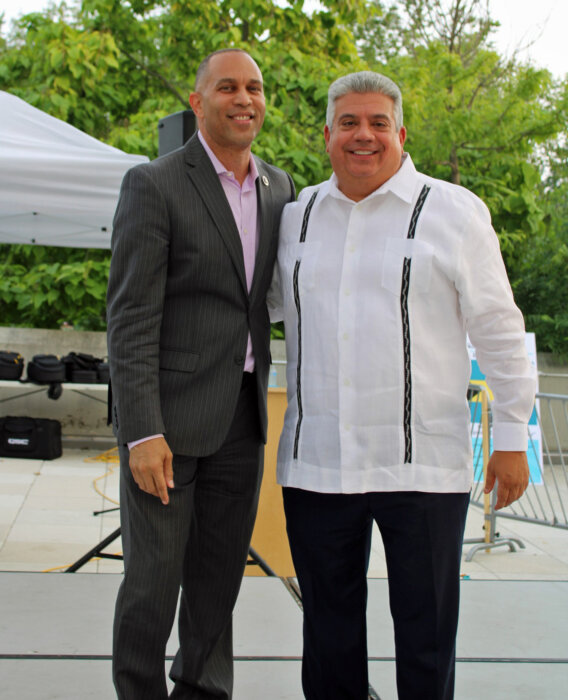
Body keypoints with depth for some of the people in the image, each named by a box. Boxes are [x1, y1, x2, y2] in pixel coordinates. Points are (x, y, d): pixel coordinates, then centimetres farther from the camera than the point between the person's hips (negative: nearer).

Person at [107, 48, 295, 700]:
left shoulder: (278, 187, 10)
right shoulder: (154, 184, -8)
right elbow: (130, 316, -13)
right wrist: (142, 432, -19)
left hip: (242, 413, 6)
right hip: (166, 413, -5)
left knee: (220, 573, 12)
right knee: (154, 575, 1)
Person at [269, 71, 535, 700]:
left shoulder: (454, 212, 0)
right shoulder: (298, 217, 10)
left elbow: (498, 329, 0)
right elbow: (268, 300, 27)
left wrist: (511, 436, -2)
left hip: (422, 464, -3)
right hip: (315, 461, 4)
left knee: (425, 630, 5)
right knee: (329, 625, 13)